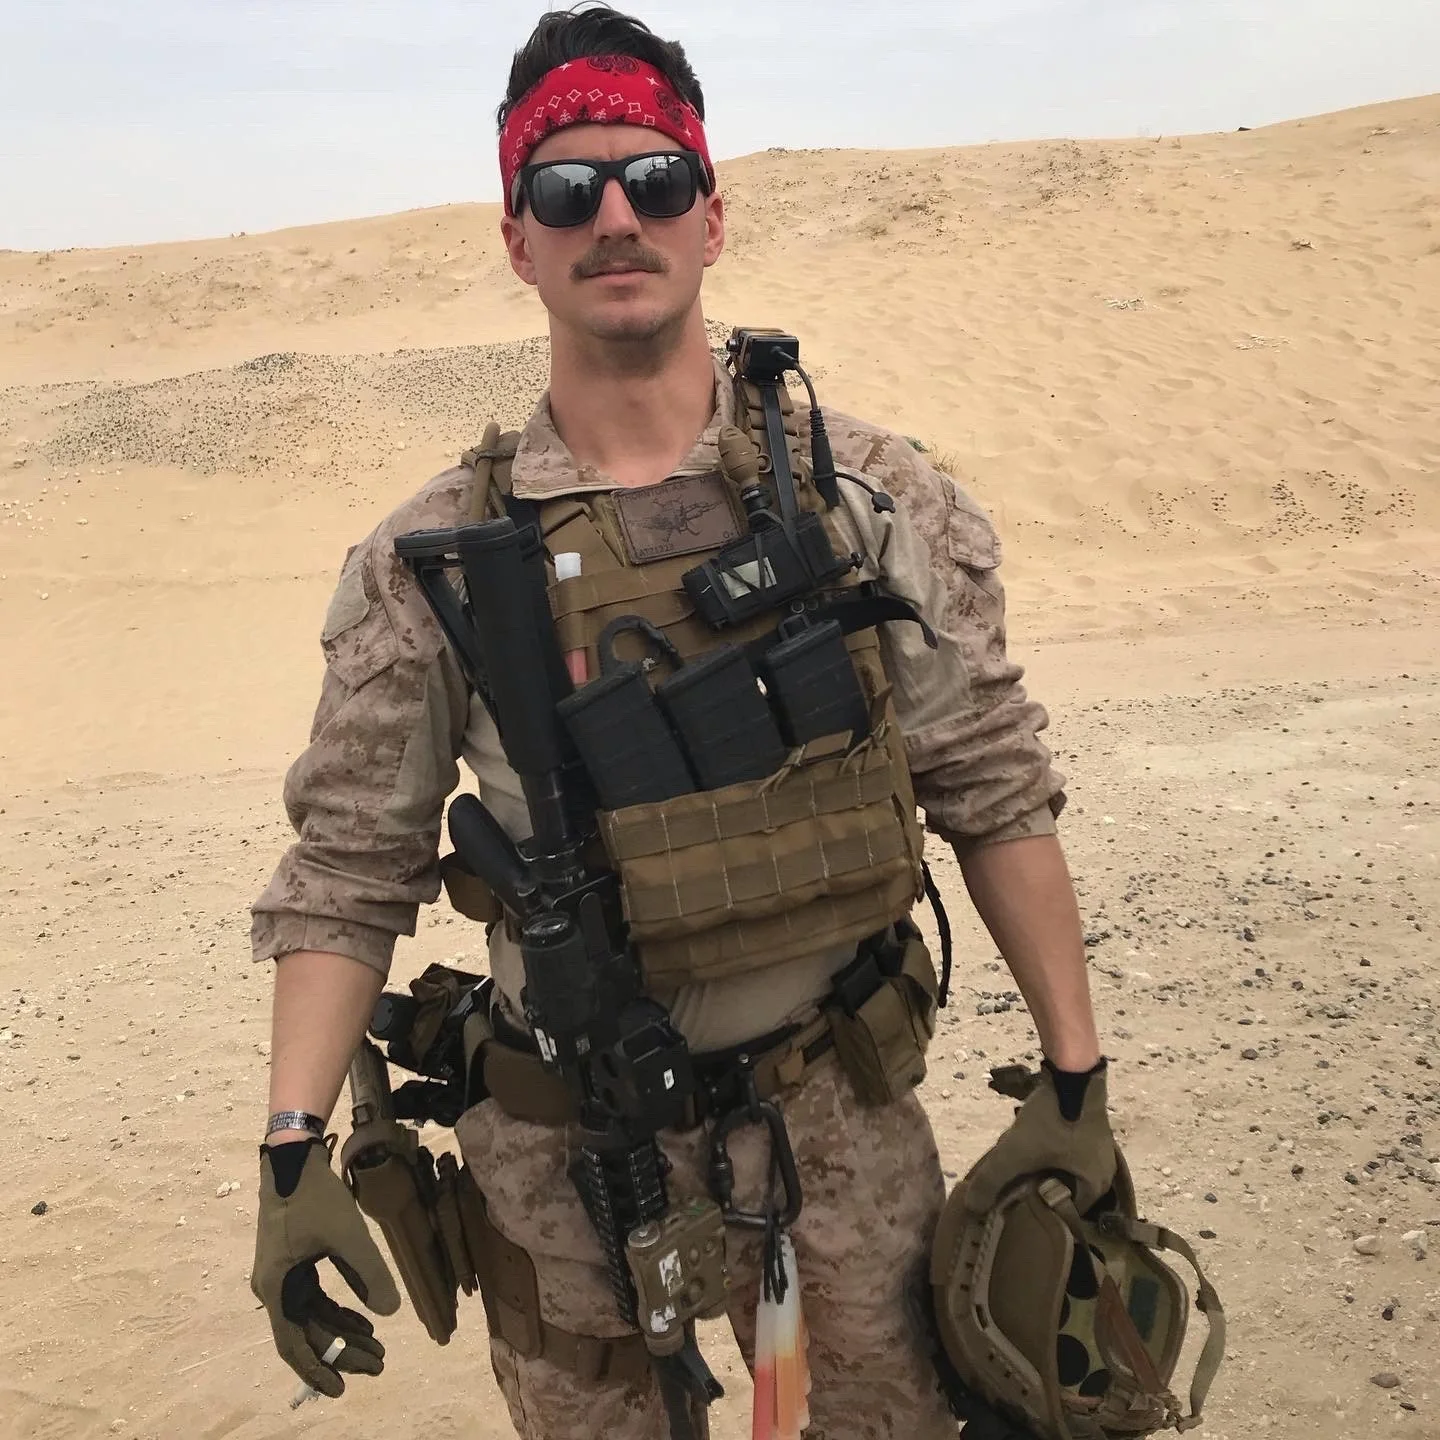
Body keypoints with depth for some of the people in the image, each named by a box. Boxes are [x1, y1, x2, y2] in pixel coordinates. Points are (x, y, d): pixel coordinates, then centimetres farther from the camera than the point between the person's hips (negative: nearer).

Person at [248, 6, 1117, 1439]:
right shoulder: (426, 561, -7)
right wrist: (293, 1152, -10)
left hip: (840, 1126, 1)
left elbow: (995, 794, -3)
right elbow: (348, 869, -3)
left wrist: (1075, 1082, -2)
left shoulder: (874, 497, -6)